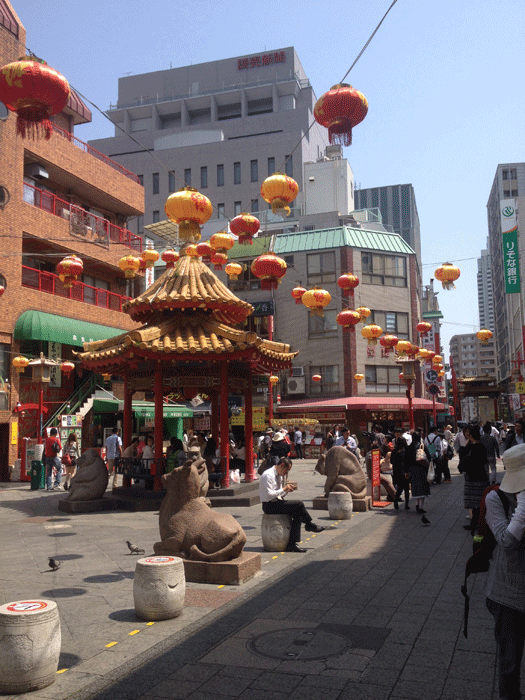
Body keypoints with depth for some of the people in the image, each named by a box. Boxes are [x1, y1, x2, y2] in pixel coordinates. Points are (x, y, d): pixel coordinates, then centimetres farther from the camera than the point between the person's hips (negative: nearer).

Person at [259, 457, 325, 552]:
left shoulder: (279, 475, 17)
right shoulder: (268, 475, -14)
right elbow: (268, 495, -22)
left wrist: (287, 490, 1)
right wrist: (284, 489, -17)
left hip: (277, 502, 10)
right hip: (269, 506, -10)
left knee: (298, 514, -10)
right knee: (299, 504, -17)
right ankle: (310, 525, 5)